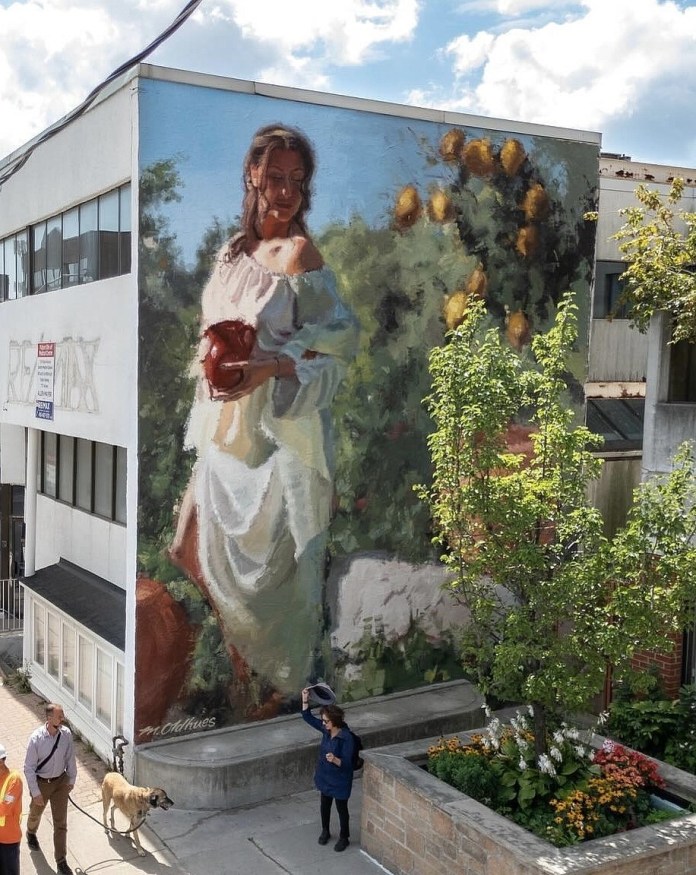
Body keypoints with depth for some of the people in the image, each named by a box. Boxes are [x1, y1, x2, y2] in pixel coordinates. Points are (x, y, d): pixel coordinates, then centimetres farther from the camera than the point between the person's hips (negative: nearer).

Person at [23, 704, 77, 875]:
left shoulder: (66, 734, -18)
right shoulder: (36, 738, -28)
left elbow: (70, 758, -2)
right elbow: (29, 768, -19)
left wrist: (71, 779, 6)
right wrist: (35, 793, -17)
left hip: (61, 781, 2)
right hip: (41, 782, -2)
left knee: (61, 822, 6)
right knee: (36, 813, 27)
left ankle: (61, 861, 19)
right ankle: (31, 833, 62)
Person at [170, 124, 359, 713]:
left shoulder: (299, 253, -14)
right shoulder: (234, 251, 9)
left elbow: (336, 347, -17)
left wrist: (267, 368, -29)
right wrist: (211, 356, -2)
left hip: (280, 430, -8)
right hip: (228, 425, 8)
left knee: (272, 551, 4)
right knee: (222, 547, 19)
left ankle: (282, 681, 27)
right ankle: (243, 668, 40)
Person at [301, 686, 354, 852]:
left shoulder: (346, 738, -29)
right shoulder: (326, 729, -9)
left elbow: (347, 763, -27)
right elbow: (308, 717, -1)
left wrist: (335, 760, -47)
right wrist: (305, 699, -14)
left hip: (340, 779, -6)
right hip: (325, 776, 6)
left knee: (341, 808, 12)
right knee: (324, 805, 22)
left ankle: (344, 838, 32)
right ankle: (325, 831, 45)